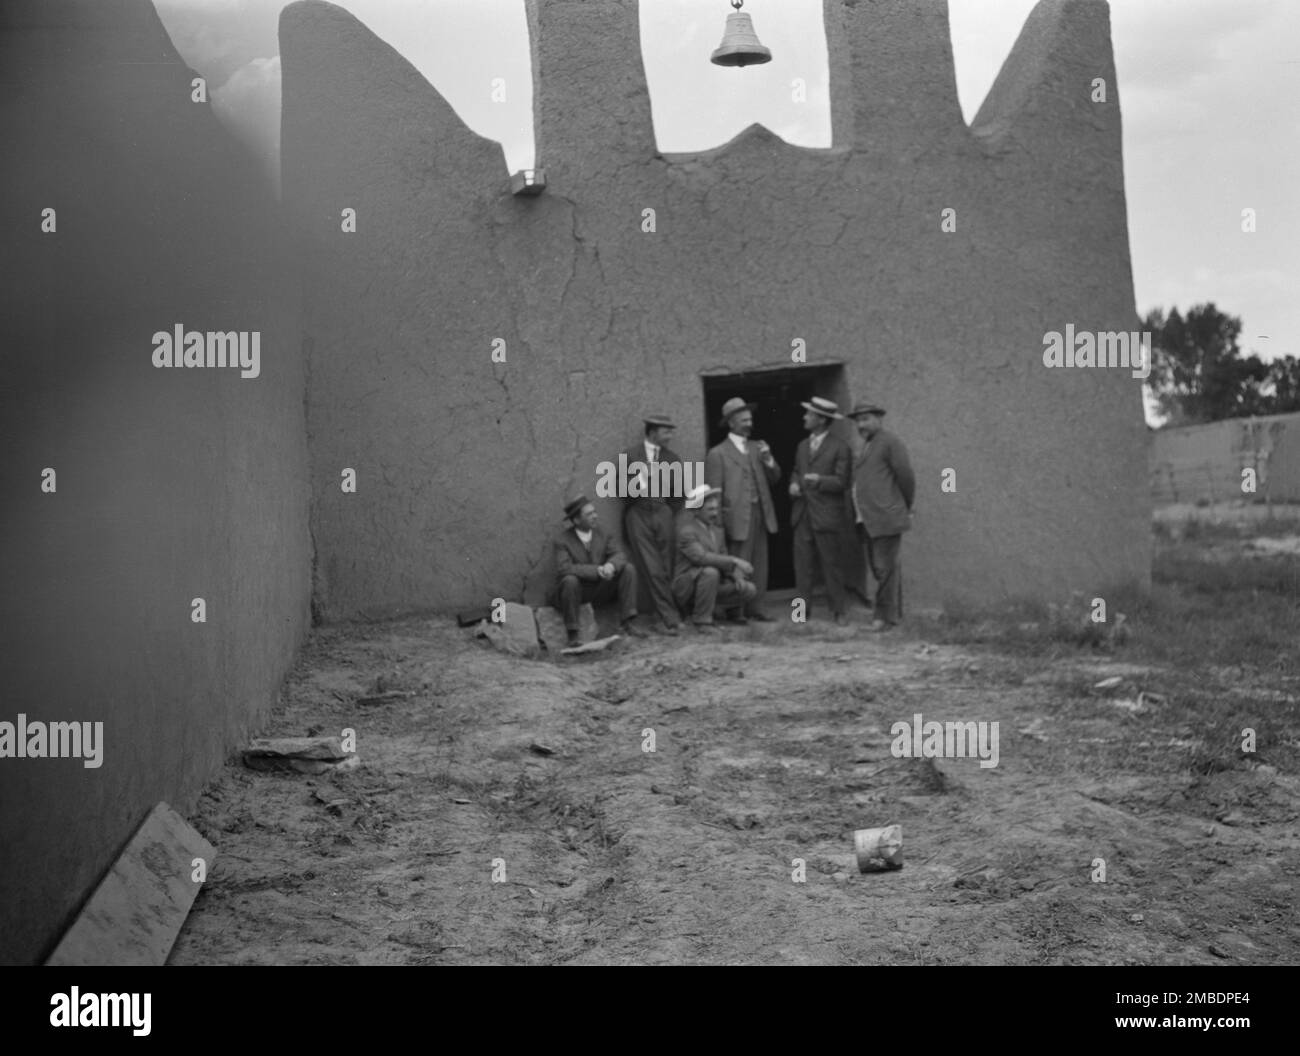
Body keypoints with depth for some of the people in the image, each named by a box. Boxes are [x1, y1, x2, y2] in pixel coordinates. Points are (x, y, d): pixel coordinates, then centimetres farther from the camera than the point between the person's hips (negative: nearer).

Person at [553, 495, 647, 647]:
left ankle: (629, 623, -15)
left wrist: (611, 565, -33)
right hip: (576, 590, -4)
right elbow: (564, 569, -28)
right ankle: (572, 634, -25)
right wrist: (597, 570, -35)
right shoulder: (562, 540, -16)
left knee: (628, 569, -14)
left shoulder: (602, 532, -2)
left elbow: (619, 555, -8)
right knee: (570, 580, -37)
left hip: (600, 588, 4)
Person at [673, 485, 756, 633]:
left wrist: (736, 576, -8)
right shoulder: (687, 531, -15)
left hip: (715, 585, 8)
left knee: (749, 590, -5)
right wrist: (735, 561, -35)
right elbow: (701, 557, -30)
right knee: (710, 572, -37)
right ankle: (702, 620, -22)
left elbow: (723, 558, 15)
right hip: (686, 586, -8)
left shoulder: (717, 531, 13)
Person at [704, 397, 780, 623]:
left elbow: (774, 478, 16)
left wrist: (768, 460, -2)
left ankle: (755, 608, 14)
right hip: (737, 518, -6)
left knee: (759, 565, 7)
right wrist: (719, 522, -11)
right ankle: (736, 611, 3)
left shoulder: (756, 448, 16)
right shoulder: (717, 454, -3)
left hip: (760, 515, 6)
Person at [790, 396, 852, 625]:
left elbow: (841, 481, -7)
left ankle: (838, 611, 8)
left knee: (831, 563, 0)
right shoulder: (802, 446, 17)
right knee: (802, 562, 3)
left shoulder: (839, 448, -4)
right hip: (802, 512, 5)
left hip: (826, 514, -5)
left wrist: (819, 480, -21)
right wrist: (794, 483, 3)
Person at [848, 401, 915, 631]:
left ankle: (885, 616, -1)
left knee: (885, 567, -6)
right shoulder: (869, 446, 22)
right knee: (878, 567, 13)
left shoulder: (889, 442, -6)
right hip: (868, 520, 9)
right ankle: (894, 612, 22)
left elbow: (906, 476, -10)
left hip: (886, 517, -9)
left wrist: (906, 507, -1)